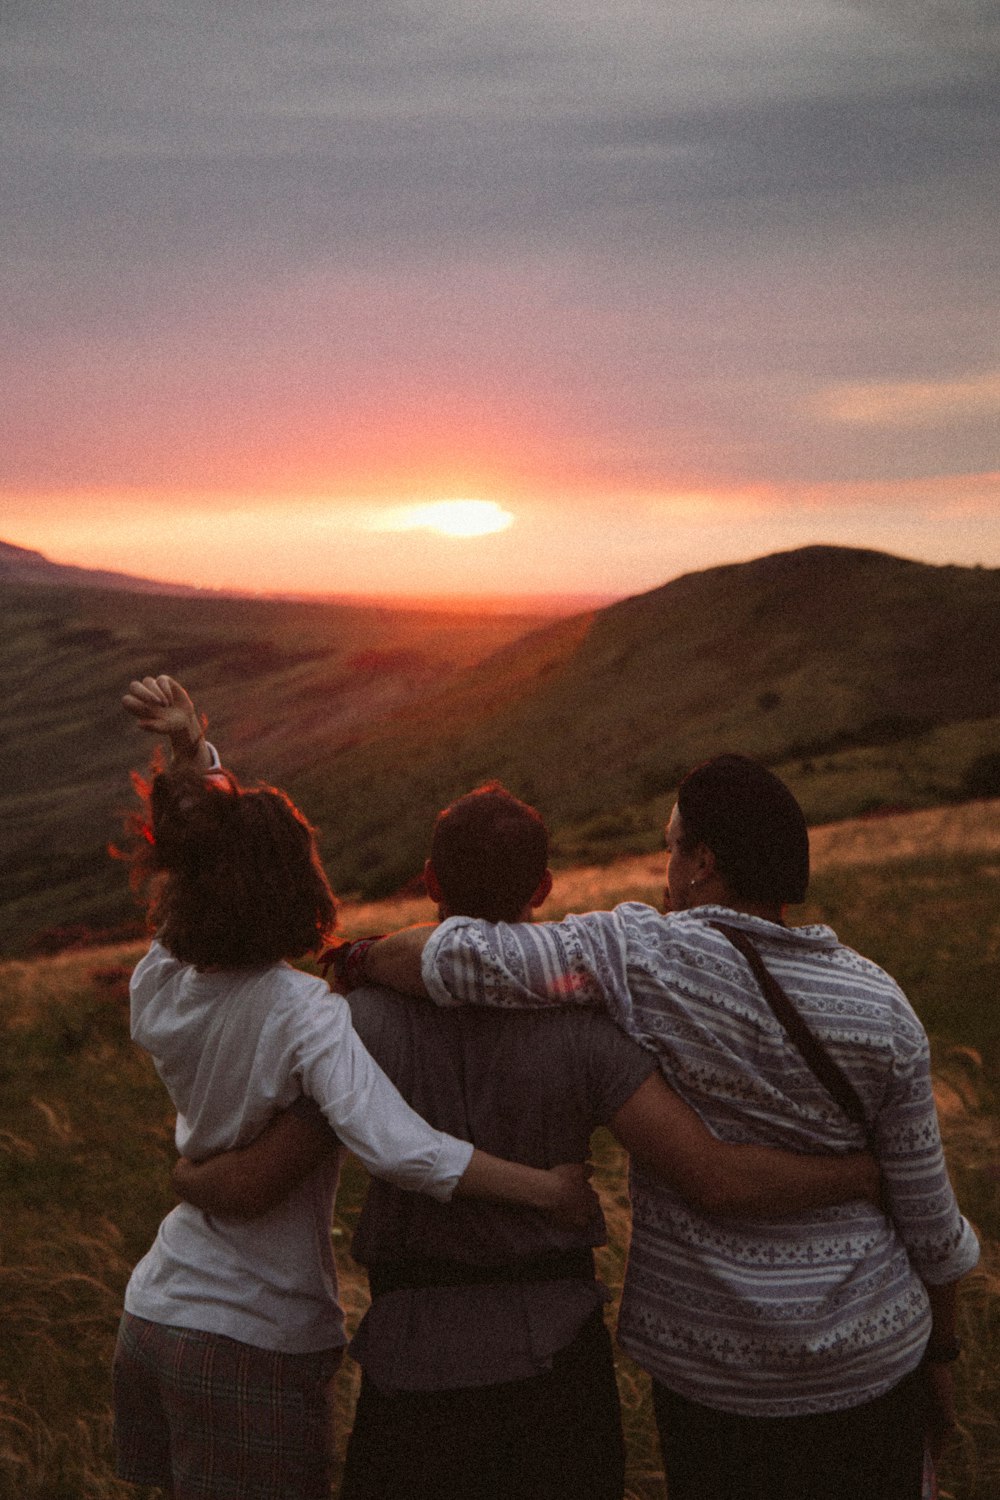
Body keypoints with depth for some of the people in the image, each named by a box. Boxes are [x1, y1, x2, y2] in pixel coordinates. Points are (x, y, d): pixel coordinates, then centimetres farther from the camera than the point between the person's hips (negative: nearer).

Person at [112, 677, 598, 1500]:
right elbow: (398, 1148, -38)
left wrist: (191, 748, -2)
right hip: (256, 1341, -6)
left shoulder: (159, 990, -7)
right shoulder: (305, 1016, -26)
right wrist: (551, 1186, -30)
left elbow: (210, 846, 9)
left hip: (154, 1313, 6)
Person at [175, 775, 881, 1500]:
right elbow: (715, 1177, -19)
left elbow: (254, 1182, -12)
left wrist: (183, 1176, 11)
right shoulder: (583, 1029, -14)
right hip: (554, 1351, 1)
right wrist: (861, 1173, -5)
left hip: (415, 1359, 0)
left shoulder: (368, 1021, -14)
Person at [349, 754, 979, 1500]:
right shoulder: (879, 1007, -11)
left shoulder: (644, 954, -18)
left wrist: (366, 957, -3)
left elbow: (458, 957, -24)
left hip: (704, 1364, -1)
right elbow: (930, 1222, -4)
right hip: (868, 1358, 1)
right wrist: (941, 1348, 12)